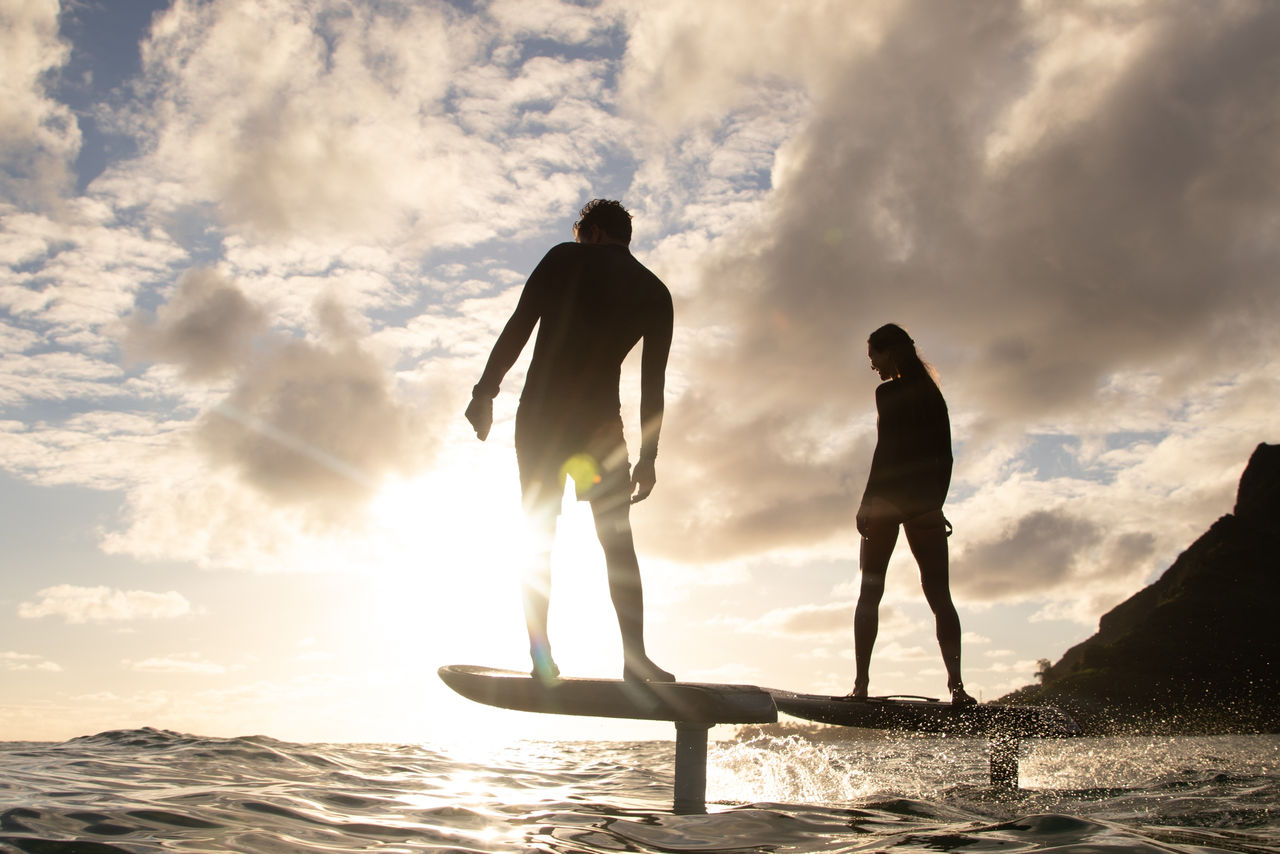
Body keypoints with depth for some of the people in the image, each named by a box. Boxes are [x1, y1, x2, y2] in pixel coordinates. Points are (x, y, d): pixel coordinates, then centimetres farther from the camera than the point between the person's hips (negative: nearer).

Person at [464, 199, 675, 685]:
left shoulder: (565, 258, 7)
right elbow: (653, 384, 9)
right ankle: (635, 659, -4)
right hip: (600, 420, 1)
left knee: (540, 537, 7)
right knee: (617, 541, 5)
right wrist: (648, 457, 11)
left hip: (540, 415, 0)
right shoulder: (655, 293, 12)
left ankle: (541, 658, 3)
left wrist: (485, 391, -3)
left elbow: (518, 326, -4)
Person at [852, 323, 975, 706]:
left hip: (891, 498, -5)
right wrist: (935, 502, 17)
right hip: (927, 501, 5)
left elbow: (886, 450, -14)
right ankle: (956, 683, -7)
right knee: (938, 593, 3)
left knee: (870, 592, 2)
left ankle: (861, 684, -2)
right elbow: (945, 456, 13)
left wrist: (868, 502, -11)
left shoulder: (889, 392, -6)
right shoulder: (932, 393, 14)